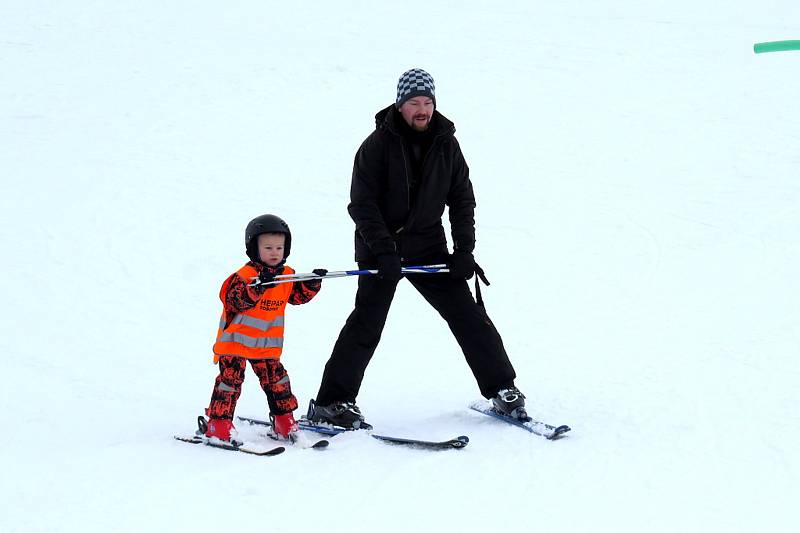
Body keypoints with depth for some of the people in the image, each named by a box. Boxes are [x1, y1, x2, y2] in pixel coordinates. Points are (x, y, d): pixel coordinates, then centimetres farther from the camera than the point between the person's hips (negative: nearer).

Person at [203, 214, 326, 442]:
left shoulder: (287, 276, 5)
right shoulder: (243, 276, -18)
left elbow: (299, 295, 16)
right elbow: (235, 300, -30)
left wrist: (312, 283, -3)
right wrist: (259, 285, -41)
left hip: (267, 344, 6)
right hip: (235, 339, -6)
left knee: (276, 380, 10)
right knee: (230, 379, -7)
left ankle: (284, 420, 21)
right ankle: (218, 423, -2)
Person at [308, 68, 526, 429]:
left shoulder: (446, 144, 3)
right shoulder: (379, 144, -9)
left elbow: (462, 199, 9)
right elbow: (361, 203, -12)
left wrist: (464, 249, -2)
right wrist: (384, 250, -21)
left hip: (428, 246, 4)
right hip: (381, 247, -4)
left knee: (468, 314, 2)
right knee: (367, 323, -12)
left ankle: (501, 389, 12)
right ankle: (331, 403, -7)